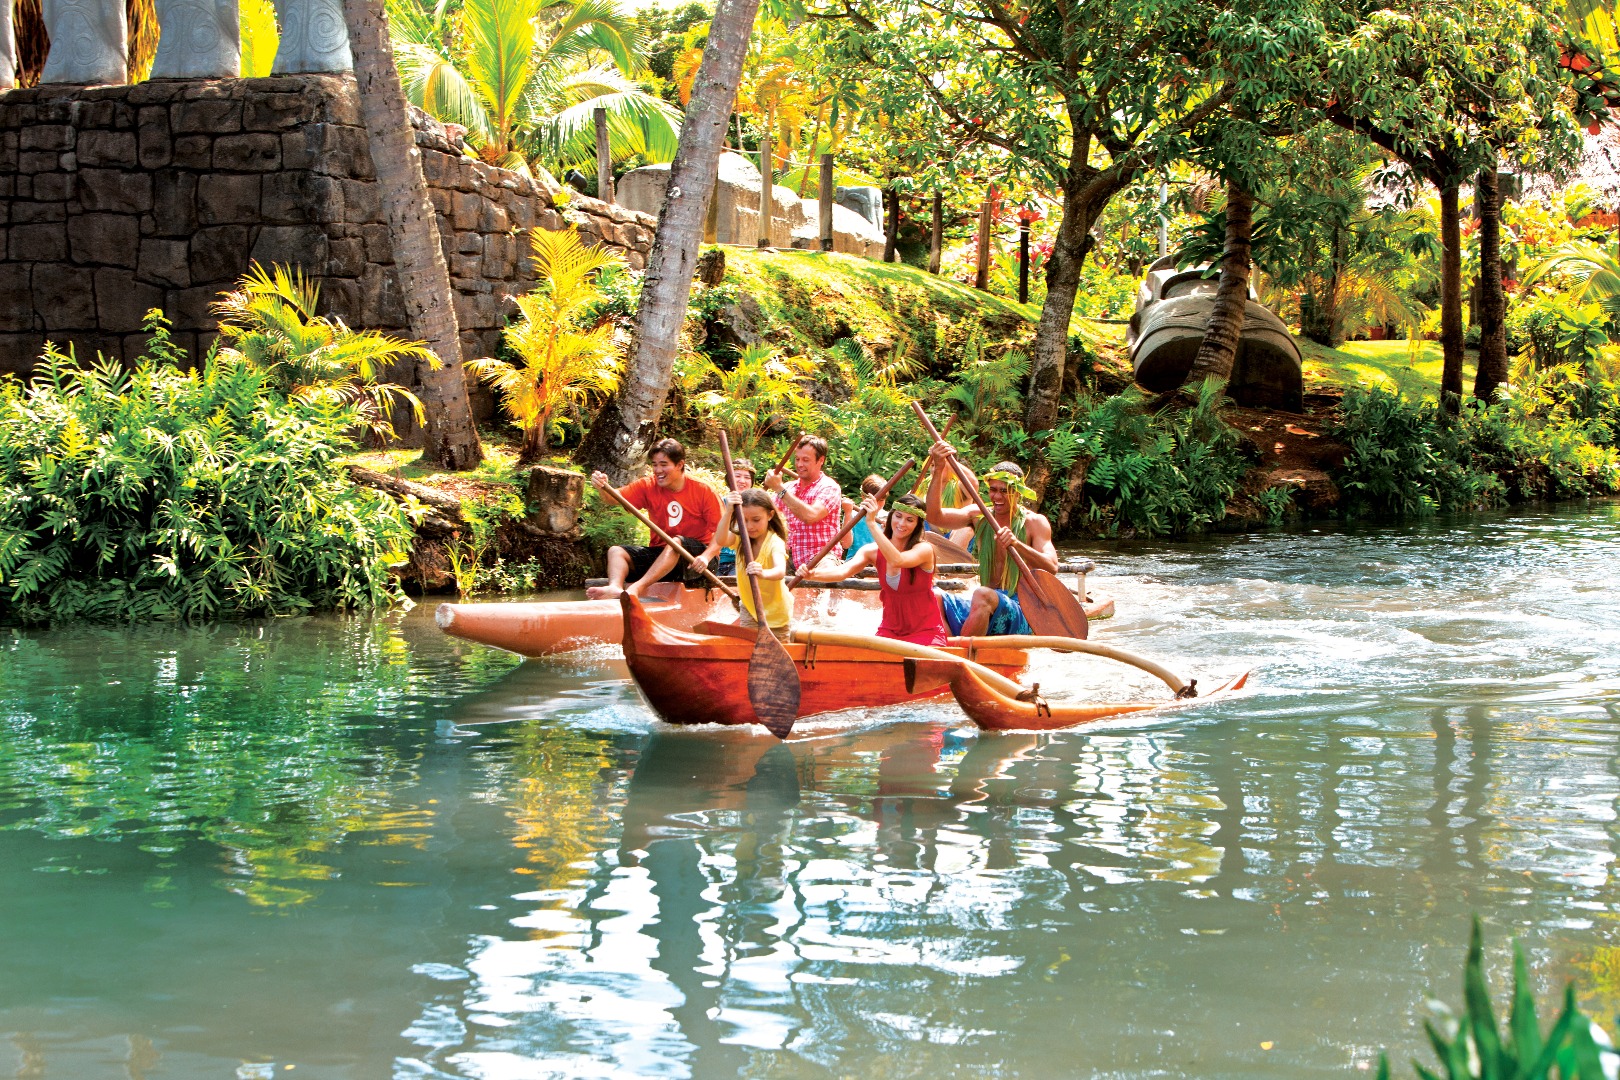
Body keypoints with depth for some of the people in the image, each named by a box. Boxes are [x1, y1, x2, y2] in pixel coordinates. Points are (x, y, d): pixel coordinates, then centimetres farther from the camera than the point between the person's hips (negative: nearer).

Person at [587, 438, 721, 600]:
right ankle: (615, 588, -47)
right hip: (658, 553, 4)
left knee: (676, 542, -35)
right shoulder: (648, 486, 2)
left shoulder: (702, 491, -8)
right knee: (615, 551, -14)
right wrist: (603, 487, -35)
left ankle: (637, 587, -50)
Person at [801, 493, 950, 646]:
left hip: (925, 631, -3)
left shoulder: (924, 549, -12)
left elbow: (896, 560, -35)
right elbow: (842, 571, -19)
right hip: (890, 630, 3)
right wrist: (812, 574, -39)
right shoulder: (873, 551, -1)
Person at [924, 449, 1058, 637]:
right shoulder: (979, 516, 10)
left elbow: (1052, 567, -16)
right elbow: (935, 516, -7)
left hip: (1020, 615, -5)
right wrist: (939, 470, -18)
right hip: (984, 608, 5)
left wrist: (1017, 544, -32)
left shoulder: (1034, 522, -1)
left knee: (983, 594, -36)